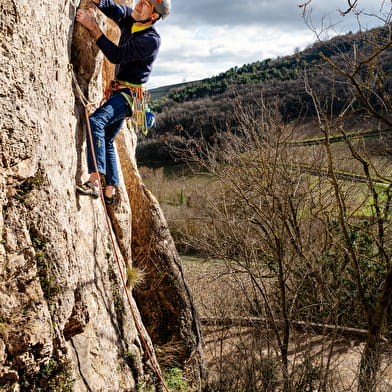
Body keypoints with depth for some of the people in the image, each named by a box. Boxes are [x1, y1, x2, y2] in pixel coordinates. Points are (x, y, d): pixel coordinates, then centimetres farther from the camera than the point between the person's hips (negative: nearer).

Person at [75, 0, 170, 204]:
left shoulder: (151, 40, -19)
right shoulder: (129, 18, 6)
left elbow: (116, 55, -22)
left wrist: (93, 27, -20)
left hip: (130, 93, -10)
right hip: (119, 90, 10)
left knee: (95, 121, -32)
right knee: (107, 140, 12)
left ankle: (94, 181, -38)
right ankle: (110, 191, 19)